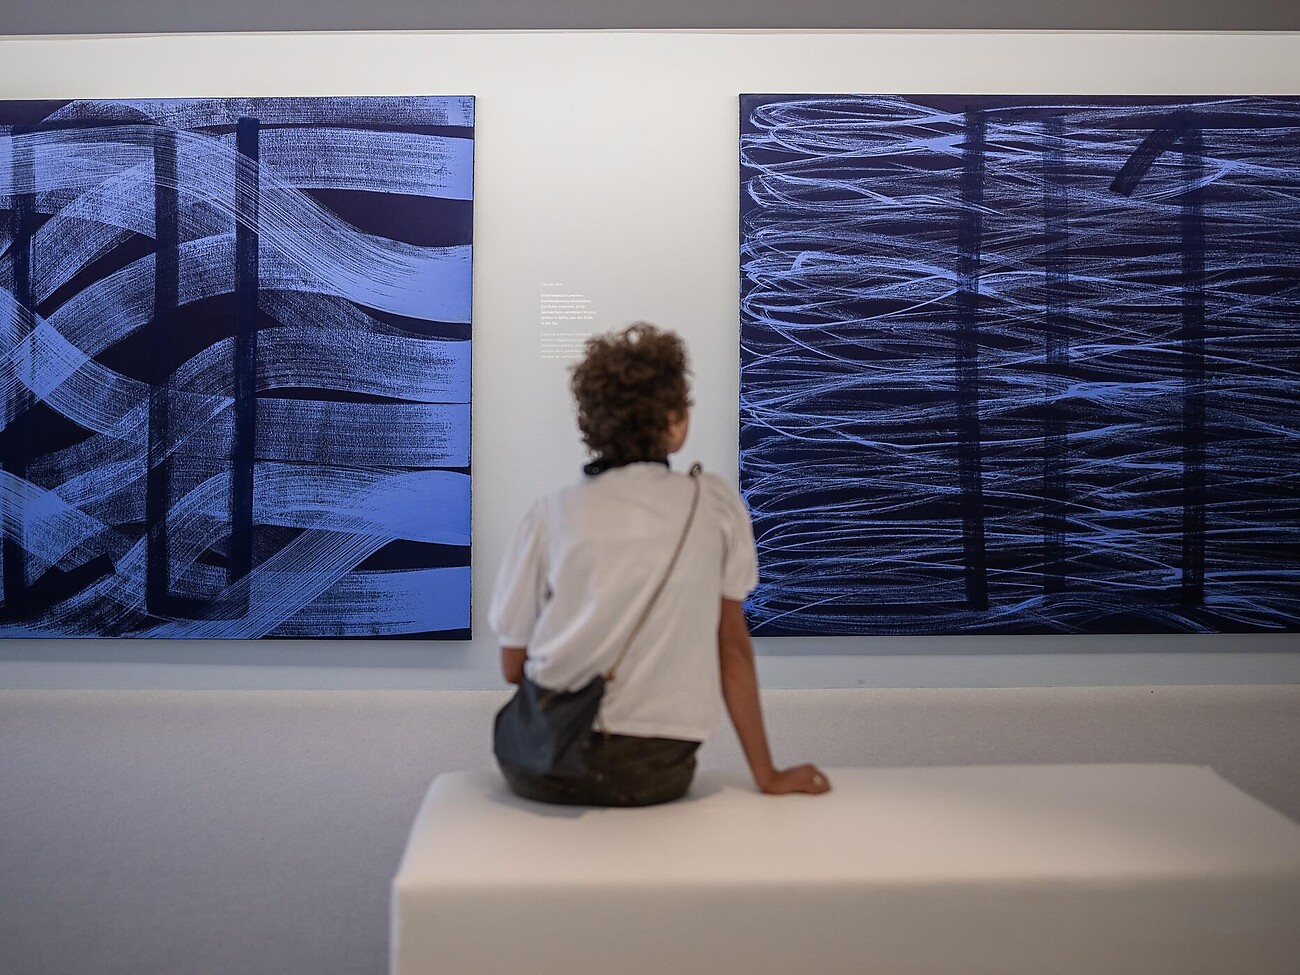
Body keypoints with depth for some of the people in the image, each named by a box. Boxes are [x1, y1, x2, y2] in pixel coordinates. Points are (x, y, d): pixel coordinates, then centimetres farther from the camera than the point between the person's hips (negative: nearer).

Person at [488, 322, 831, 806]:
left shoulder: (551, 514, -2)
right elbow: (734, 647, 2)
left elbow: (513, 666, 3)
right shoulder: (717, 504, -1)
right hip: (656, 774, 1)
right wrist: (767, 774, 11)